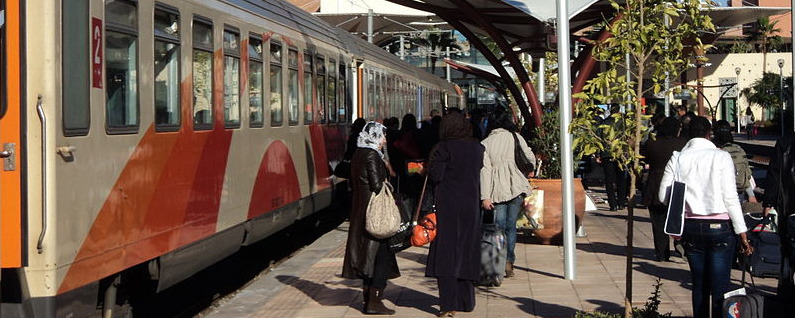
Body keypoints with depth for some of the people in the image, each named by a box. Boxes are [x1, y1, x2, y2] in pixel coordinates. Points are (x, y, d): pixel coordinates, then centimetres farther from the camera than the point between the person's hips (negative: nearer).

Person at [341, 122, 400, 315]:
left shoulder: (358, 154, 12)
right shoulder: (372, 155, -16)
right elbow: (377, 185, -20)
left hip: (359, 208, 9)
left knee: (366, 253, 13)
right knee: (381, 255, -3)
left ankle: (368, 300, 18)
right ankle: (374, 302, -3)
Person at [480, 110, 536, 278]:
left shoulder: (485, 144, 4)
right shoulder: (515, 138, 3)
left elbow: (484, 170, -3)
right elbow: (531, 158, 7)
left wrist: (484, 196, -6)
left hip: (496, 191, 0)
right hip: (516, 187, 0)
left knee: (499, 227, 3)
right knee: (511, 226, 8)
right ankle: (509, 260, -3)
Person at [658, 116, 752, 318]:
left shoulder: (677, 159, 1)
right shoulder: (721, 157, -7)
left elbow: (663, 196, 1)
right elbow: (730, 198, -10)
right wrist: (742, 234, -6)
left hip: (690, 227, 3)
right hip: (719, 227, -3)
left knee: (699, 286, 13)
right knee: (720, 288, -1)